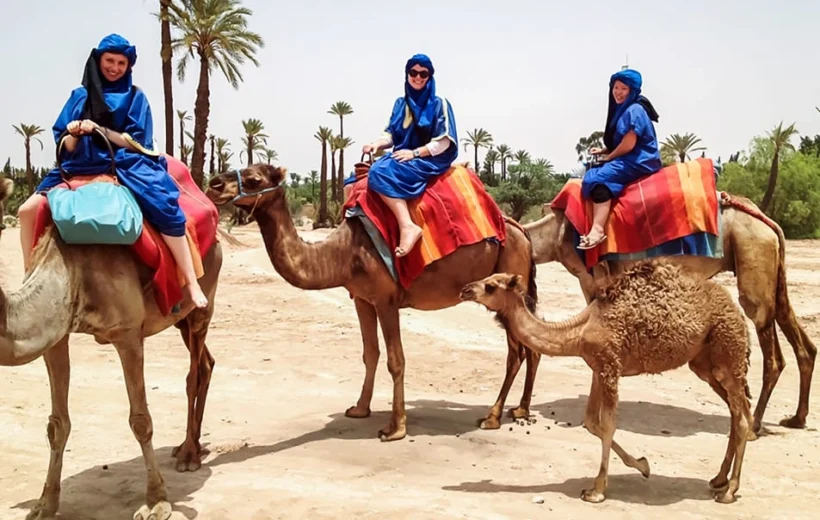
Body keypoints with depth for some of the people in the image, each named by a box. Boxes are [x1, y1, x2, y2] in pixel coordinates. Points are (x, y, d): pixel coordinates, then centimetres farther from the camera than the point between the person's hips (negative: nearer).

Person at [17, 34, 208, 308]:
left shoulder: (134, 97, 6)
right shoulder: (79, 95, 12)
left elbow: (137, 143, -4)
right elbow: (66, 147, 9)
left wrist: (100, 130, -17)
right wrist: (74, 134, -15)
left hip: (126, 166, -4)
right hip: (83, 168, 4)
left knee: (166, 210, -30)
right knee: (29, 209, -10)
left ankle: (192, 285, -25)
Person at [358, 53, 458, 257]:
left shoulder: (439, 105, -2)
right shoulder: (400, 104, 16)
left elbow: (443, 143, -9)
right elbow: (391, 134, 12)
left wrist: (415, 152, -19)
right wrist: (378, 143, -10)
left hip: (428, 161, -7)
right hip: (403, 159, 7)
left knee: (381, 172, -34)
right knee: (354, 182, -4)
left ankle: (408, 226, -42)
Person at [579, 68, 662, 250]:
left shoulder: (635, 110, -12)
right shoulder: (622, 110, 17)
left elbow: (629, 144, -18)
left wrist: (609, 157, -4)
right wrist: (603, 151, 10)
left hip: (639, 162, -11)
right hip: (628, 161, 11)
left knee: (599, 177, -29)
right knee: (591, 174, 4)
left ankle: (597, 229, -42)